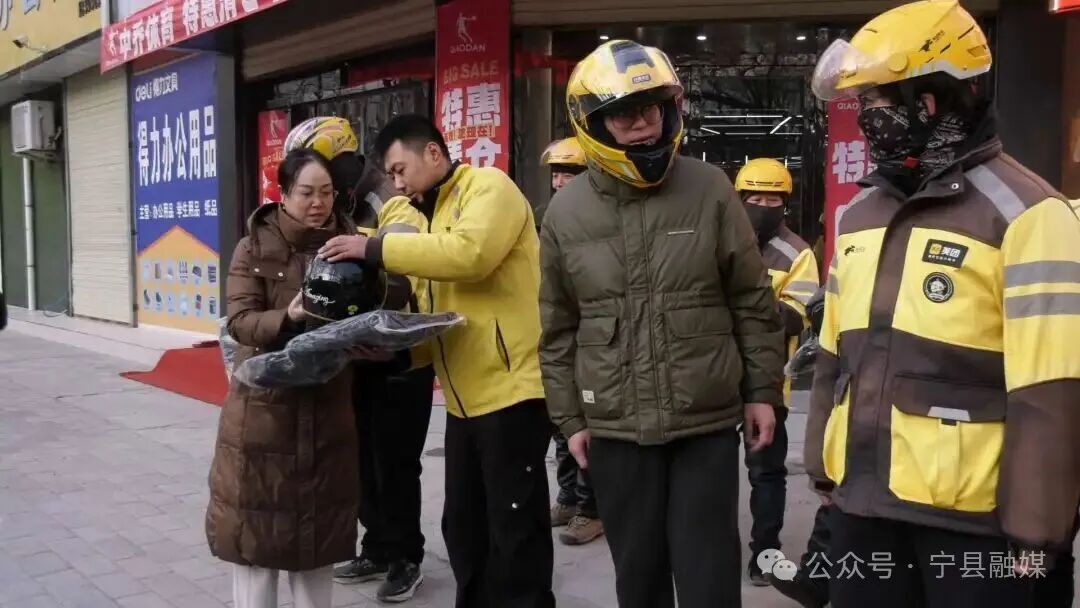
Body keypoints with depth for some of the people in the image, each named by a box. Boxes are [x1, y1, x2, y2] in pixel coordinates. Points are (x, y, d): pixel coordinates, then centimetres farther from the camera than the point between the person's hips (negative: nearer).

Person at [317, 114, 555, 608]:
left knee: (515, 532, 1)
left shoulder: (490, 187, -7)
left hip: (511, 390, -8)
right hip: (465, 397, 9)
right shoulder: (435, 213, 17)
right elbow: (440, 309, 16)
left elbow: (469, 253, -26)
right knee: (463, 527, 16)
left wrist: (374, 248, -21)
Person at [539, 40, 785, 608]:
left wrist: (763, 390, 1)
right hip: (616, 428, 2)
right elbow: (558, 331, 6)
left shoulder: (709, 189, -4)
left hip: (708, 420, -1)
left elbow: (752, 302, 2)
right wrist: (569, 417, 6)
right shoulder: (566, 213, 0)